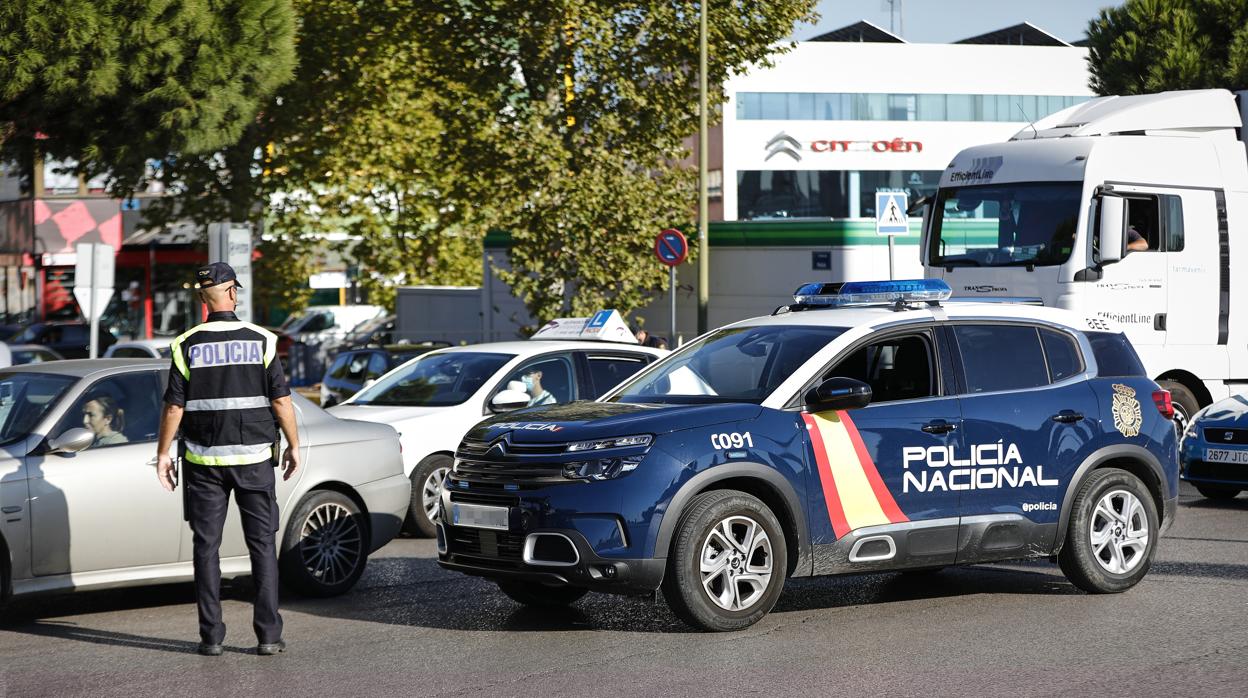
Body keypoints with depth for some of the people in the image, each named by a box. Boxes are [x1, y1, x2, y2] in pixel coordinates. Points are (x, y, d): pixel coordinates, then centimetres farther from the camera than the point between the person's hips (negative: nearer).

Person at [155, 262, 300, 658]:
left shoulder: (188, 346, -3)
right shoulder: (261, 341, -4)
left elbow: (174, 406, -3)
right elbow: (281, 400, -4)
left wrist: (163, 453, 6)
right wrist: (293, 445, 7)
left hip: (204, 460, 0)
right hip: (254, 458, 0)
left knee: (207, 546, 6)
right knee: (262, 544, 5)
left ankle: (211, 636, 4)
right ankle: (269, 635, 2)